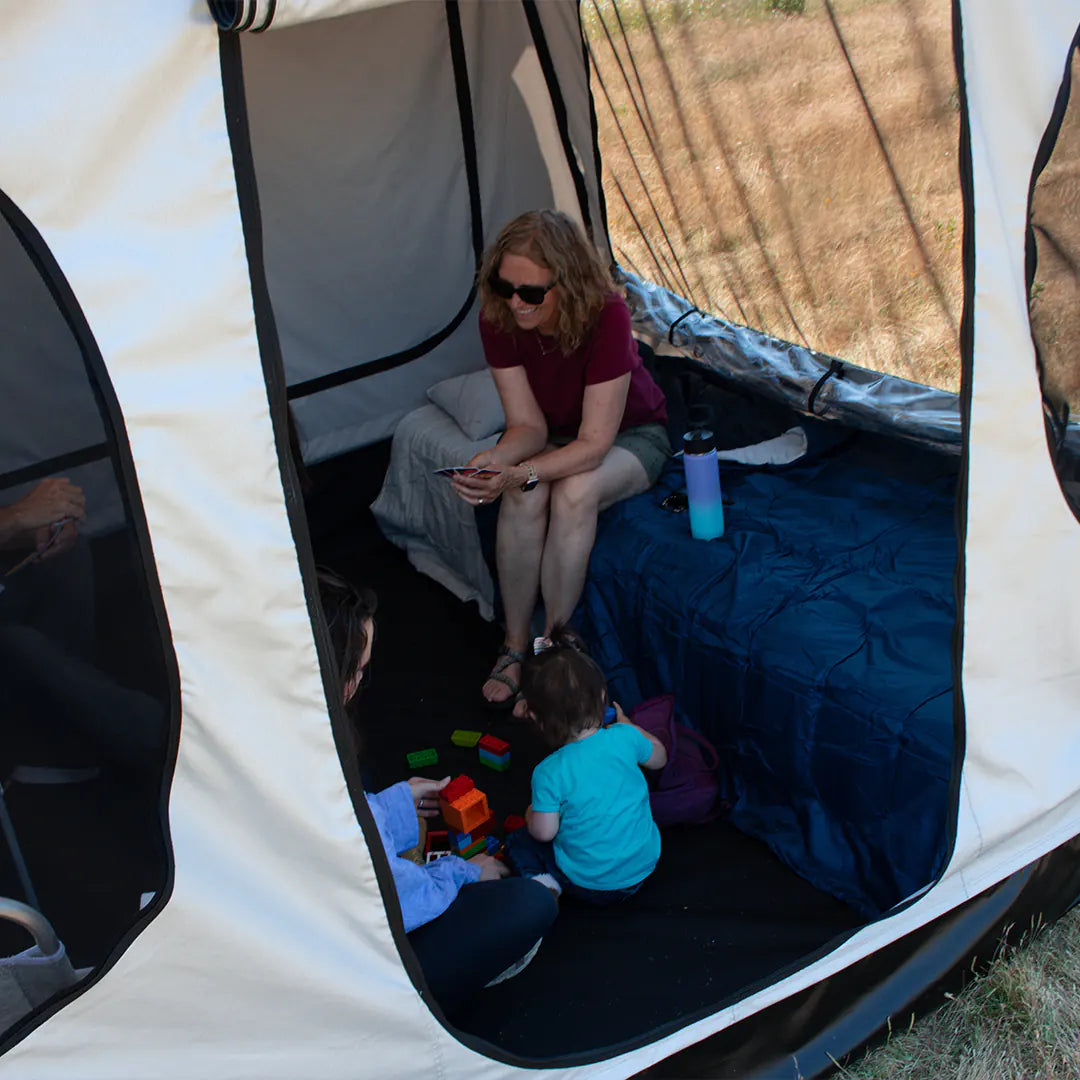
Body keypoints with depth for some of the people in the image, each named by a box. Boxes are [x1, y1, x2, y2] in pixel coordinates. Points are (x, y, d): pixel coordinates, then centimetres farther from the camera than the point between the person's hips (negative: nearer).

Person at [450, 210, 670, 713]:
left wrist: (519, 473, -47)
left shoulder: (606, 316, -34)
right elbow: (528, 425, -17)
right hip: (558, 435, 4)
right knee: (523, 496, -29)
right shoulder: (499, 319, -20)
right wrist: (491, 460, -39)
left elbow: (594, 443, -33)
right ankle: (515, 644, -13)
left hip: (631, 435, -3)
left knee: (574, 493, -34)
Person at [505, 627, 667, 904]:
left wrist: (531, 814, 8)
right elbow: (659, 758, 6)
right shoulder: (625, 737, -15)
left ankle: (542, 883, -5)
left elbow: (544, 832, -15)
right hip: (644, 866, 4)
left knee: (518, 842, 18)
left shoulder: (549, 773, -24)